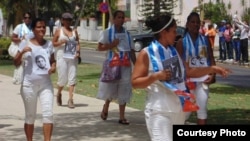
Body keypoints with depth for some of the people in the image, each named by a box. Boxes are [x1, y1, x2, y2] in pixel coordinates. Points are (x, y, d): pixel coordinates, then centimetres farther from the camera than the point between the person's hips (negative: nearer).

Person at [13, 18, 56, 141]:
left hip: (46, 84, 1)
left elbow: (52, 61, 13)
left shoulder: (49, 44, 5)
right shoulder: (26, 44, -2)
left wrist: (53, 67, -10)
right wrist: (22, 52, -21)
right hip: (29, 85, -1)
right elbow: (16, 63, -3)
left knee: (48, 113, -10)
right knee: (30, 116, 9)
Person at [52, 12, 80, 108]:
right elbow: (53, 43, 5)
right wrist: (61, 42, -13)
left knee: (72, 78, -5)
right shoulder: (58, 31, 5)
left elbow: (78, 43, 13)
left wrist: (78, 52, -5)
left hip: (72, 56, 3)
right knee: (62, 78, -2)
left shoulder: (74, 31, 13)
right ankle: (59, 94, 27)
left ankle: (70, 100, -4)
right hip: (62, 56, -3)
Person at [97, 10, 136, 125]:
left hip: (125, 65, 3)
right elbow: (100, 47, -3)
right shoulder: (107, 32, 1)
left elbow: (131, 51, 14)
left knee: (124, 90, 1)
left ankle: (122, 117, 6)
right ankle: (105, 108, 31)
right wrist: (111, 45, -16)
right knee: (110, 88, 3)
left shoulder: (127, 34, 13)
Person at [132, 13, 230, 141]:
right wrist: (156, 76, -22)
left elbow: (188, 71, 20)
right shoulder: (146, 54, -8)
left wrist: (212, 69, 14)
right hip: (159, 111, -8)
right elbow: (135, 82, -10)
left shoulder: (173, 52, 13)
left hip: (178, 108, 8)